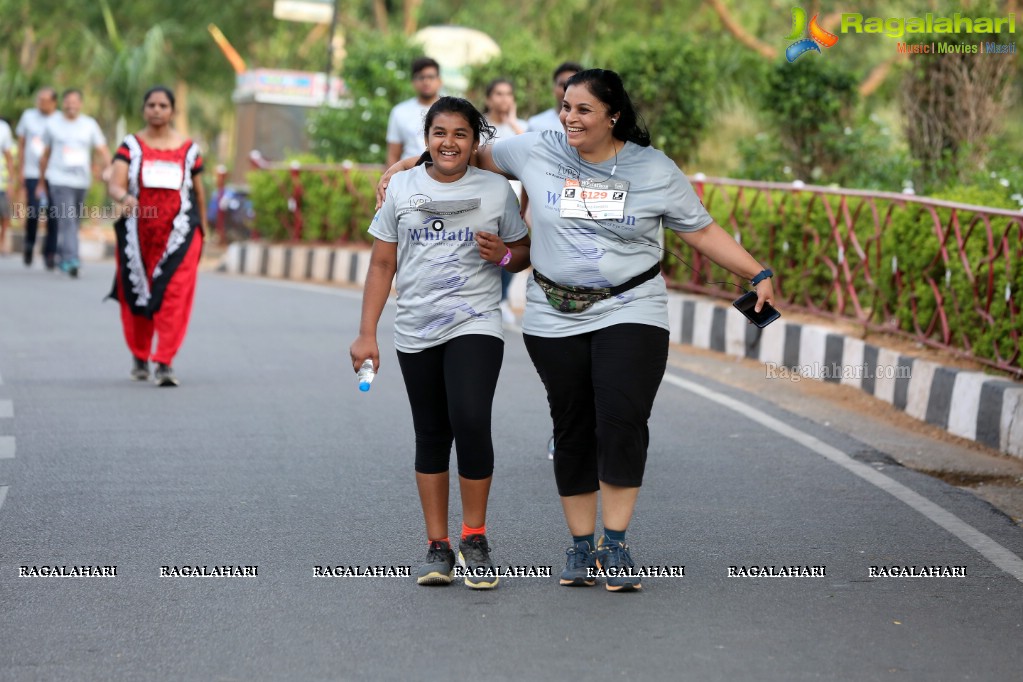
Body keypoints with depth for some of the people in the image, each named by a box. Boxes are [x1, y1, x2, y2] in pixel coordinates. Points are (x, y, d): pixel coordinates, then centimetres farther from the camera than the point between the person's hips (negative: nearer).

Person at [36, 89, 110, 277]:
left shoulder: (90, 125, 6)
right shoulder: (53, 124, 5)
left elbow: (103, 152, 2)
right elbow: (45, 155, 13)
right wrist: (41, 182, 17)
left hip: (82, 181, 3)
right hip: (59, 179, -3)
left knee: (73, 222, 12)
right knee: (67, 220, -16)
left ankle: (63, 255, 30)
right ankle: (71, 261, -23)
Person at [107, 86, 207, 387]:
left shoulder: (188, 148, 8)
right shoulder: (131, 146, 4)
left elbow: (198, 190, 17)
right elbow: (114, 185, -10)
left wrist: (202, 228, 20)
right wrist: (125, 197, -32)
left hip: (178, 234, 0)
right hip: (138, 234, 1)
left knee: (174, 297, -13)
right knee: (136, 295, 8)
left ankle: (165, 363, -14)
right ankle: (139, 356, 29)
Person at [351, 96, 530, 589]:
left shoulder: (496, 190, 3)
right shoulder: (402, 187, 6)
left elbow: (526, 252, 13)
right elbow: (382, 265, 9)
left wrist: (505, 255, -11)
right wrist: (367, 334, 5)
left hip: (476, 326, -2)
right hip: (417, 332, 2)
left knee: (470, 422, -20)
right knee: (431, 436, 7)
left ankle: (475, 537, -5)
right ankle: (438, 547, 14)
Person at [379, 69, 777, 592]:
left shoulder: (655, 171, 0)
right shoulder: (537, 152, 2)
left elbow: (703, 233, 5)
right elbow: (476, 154, 18)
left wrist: (758, 275, -2)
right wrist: (407, 166, 18)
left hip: (630, 313, -2)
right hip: (554, 318, 2)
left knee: (622, 423, -15)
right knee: (572, 430, 5)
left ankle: (614, 545, -6)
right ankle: (580, 547, 16)